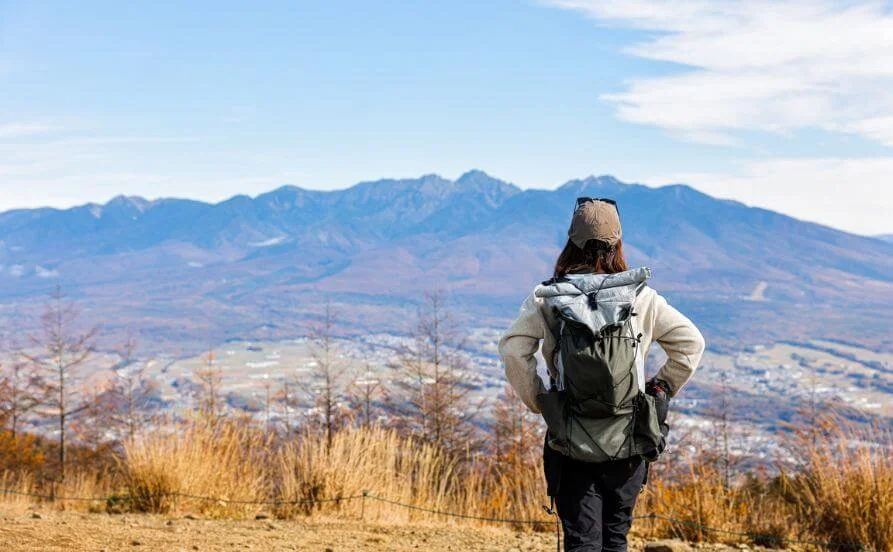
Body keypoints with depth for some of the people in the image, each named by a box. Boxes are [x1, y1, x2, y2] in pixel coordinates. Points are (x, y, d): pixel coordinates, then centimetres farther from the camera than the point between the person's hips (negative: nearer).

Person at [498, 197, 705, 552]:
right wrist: (661, 391, 8)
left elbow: (513, 350, -13)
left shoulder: (547, 298, -6)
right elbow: (691, 343, 0)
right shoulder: (641, 297, -3)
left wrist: (537, 401, -1)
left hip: (571, 445, -1)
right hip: (629, 442, 1)